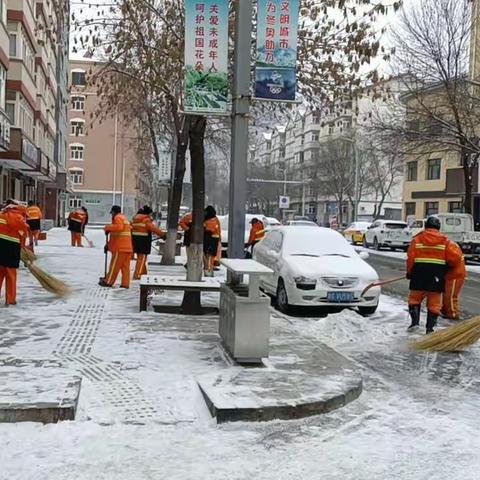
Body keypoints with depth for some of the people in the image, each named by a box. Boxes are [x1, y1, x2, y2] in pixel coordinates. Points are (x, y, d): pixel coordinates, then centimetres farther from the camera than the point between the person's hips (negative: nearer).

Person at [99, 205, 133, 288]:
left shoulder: (117, 217, -4)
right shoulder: (124, 218, 26)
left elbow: (119, 227, -25)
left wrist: (108, 227, -14)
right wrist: (109, 243, 27)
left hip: (120, 247, -9)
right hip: (127, 247, 9)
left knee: (115, 265, -3)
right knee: (125, 266, 5)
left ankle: (108, 281, 3)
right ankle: (125, 283, 3)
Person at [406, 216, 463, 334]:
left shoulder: (417, 239, 2)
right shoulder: (445, 241, 3)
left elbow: (410, 257, -1)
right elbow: (455, 256, -3)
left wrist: (409, 272, 12)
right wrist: (448, 266, 17)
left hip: (419, 273, 0)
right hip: (437, 276, 0)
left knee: (414, 298, 13)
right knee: (434, 302, 7)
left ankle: (415, 321, -2)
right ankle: (430, 327, 7)